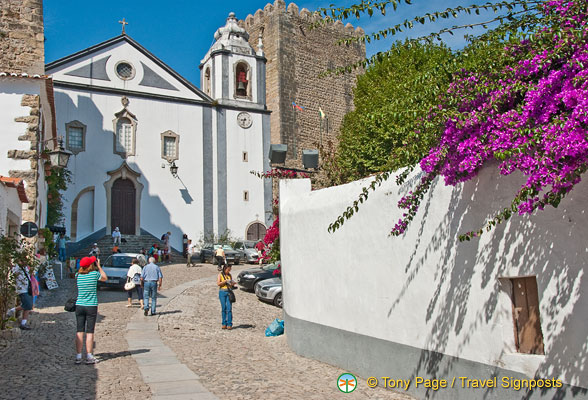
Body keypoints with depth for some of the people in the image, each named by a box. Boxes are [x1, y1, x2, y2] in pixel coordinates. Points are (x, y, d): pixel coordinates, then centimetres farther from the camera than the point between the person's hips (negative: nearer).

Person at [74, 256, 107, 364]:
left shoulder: (77, 275, -1)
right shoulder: (95, 274, -9)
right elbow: (105, 278, 10)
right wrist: (99, 266, 15)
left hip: (79, 305, 3)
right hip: (91, 306, -3)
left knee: (79, 331, 7)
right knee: (89, 332, 2)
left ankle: (78, 356, 8)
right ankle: (89, 357, 5)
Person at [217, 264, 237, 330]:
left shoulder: (230, 275, 12)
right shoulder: (220, 275, 2)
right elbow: (218, 284, -9)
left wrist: (234, 284, -1)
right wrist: (226, 281, -16)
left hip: (229, 292, 2)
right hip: (222, 292, -2)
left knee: (229, 308, -5)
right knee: (223, 308, 2)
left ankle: (229, 324, -3)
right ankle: (224, 324, 10)